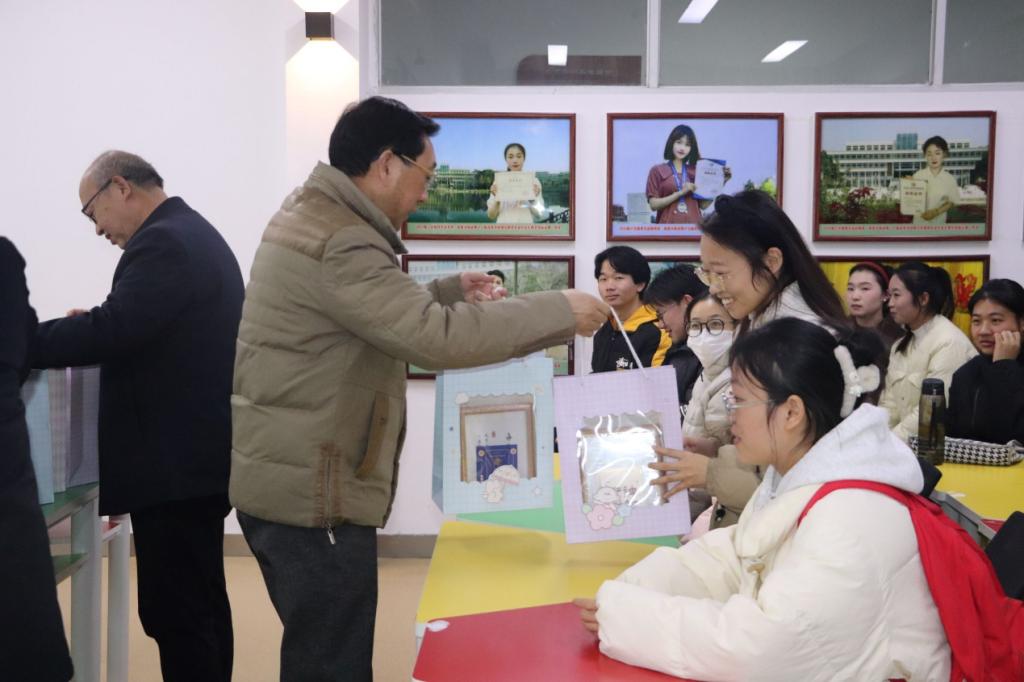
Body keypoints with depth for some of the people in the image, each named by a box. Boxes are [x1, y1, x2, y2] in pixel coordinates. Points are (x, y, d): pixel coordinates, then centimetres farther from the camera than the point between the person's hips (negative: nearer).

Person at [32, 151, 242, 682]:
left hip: (173, 461, -11)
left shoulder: (163, 243, -15)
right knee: (201, 603, 17)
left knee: (173, 614, -4)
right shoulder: (194, 234, 17)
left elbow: (112, 329, -26)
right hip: (196, 454, 11)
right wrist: (93, 326, 10)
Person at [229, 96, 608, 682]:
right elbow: (438, 338, -28)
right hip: (312, 492, -11)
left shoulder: (312, 217, 12)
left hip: (291, 479, 11)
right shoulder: (340, 243, -22)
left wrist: (450, 290, 15)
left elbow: (389, 312, 23)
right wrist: (562, 313, -20)